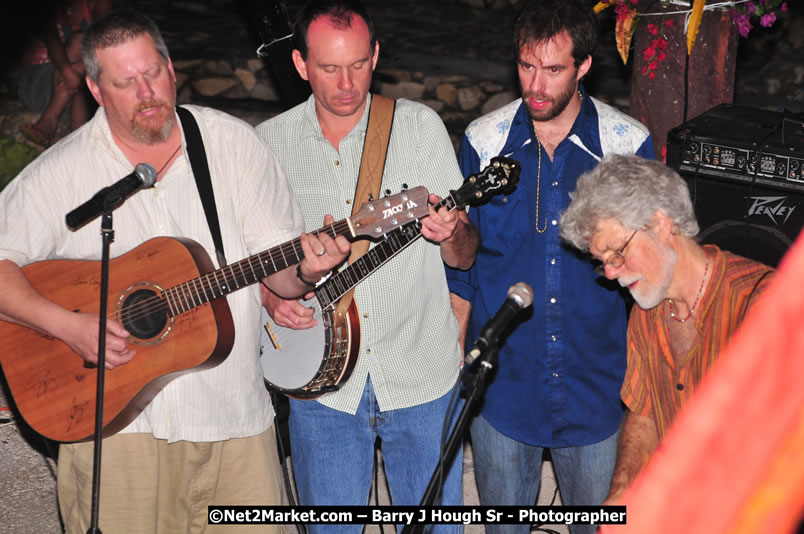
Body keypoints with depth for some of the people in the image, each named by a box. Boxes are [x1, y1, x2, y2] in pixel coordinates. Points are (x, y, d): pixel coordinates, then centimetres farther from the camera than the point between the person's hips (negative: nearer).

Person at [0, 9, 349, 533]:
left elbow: (277, 269, 0)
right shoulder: (62, 171, -4)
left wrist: (304, 271, -22)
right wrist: (66, 324, -18)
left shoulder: (235, 143, 1)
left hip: (233, 415, 2)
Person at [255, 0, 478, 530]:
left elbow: (466, 256, -2)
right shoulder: (270, 142, 1)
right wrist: (271, 296, -9)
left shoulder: (420, 125, -2)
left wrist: (451, 235, -25)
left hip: (422, 376, 0)